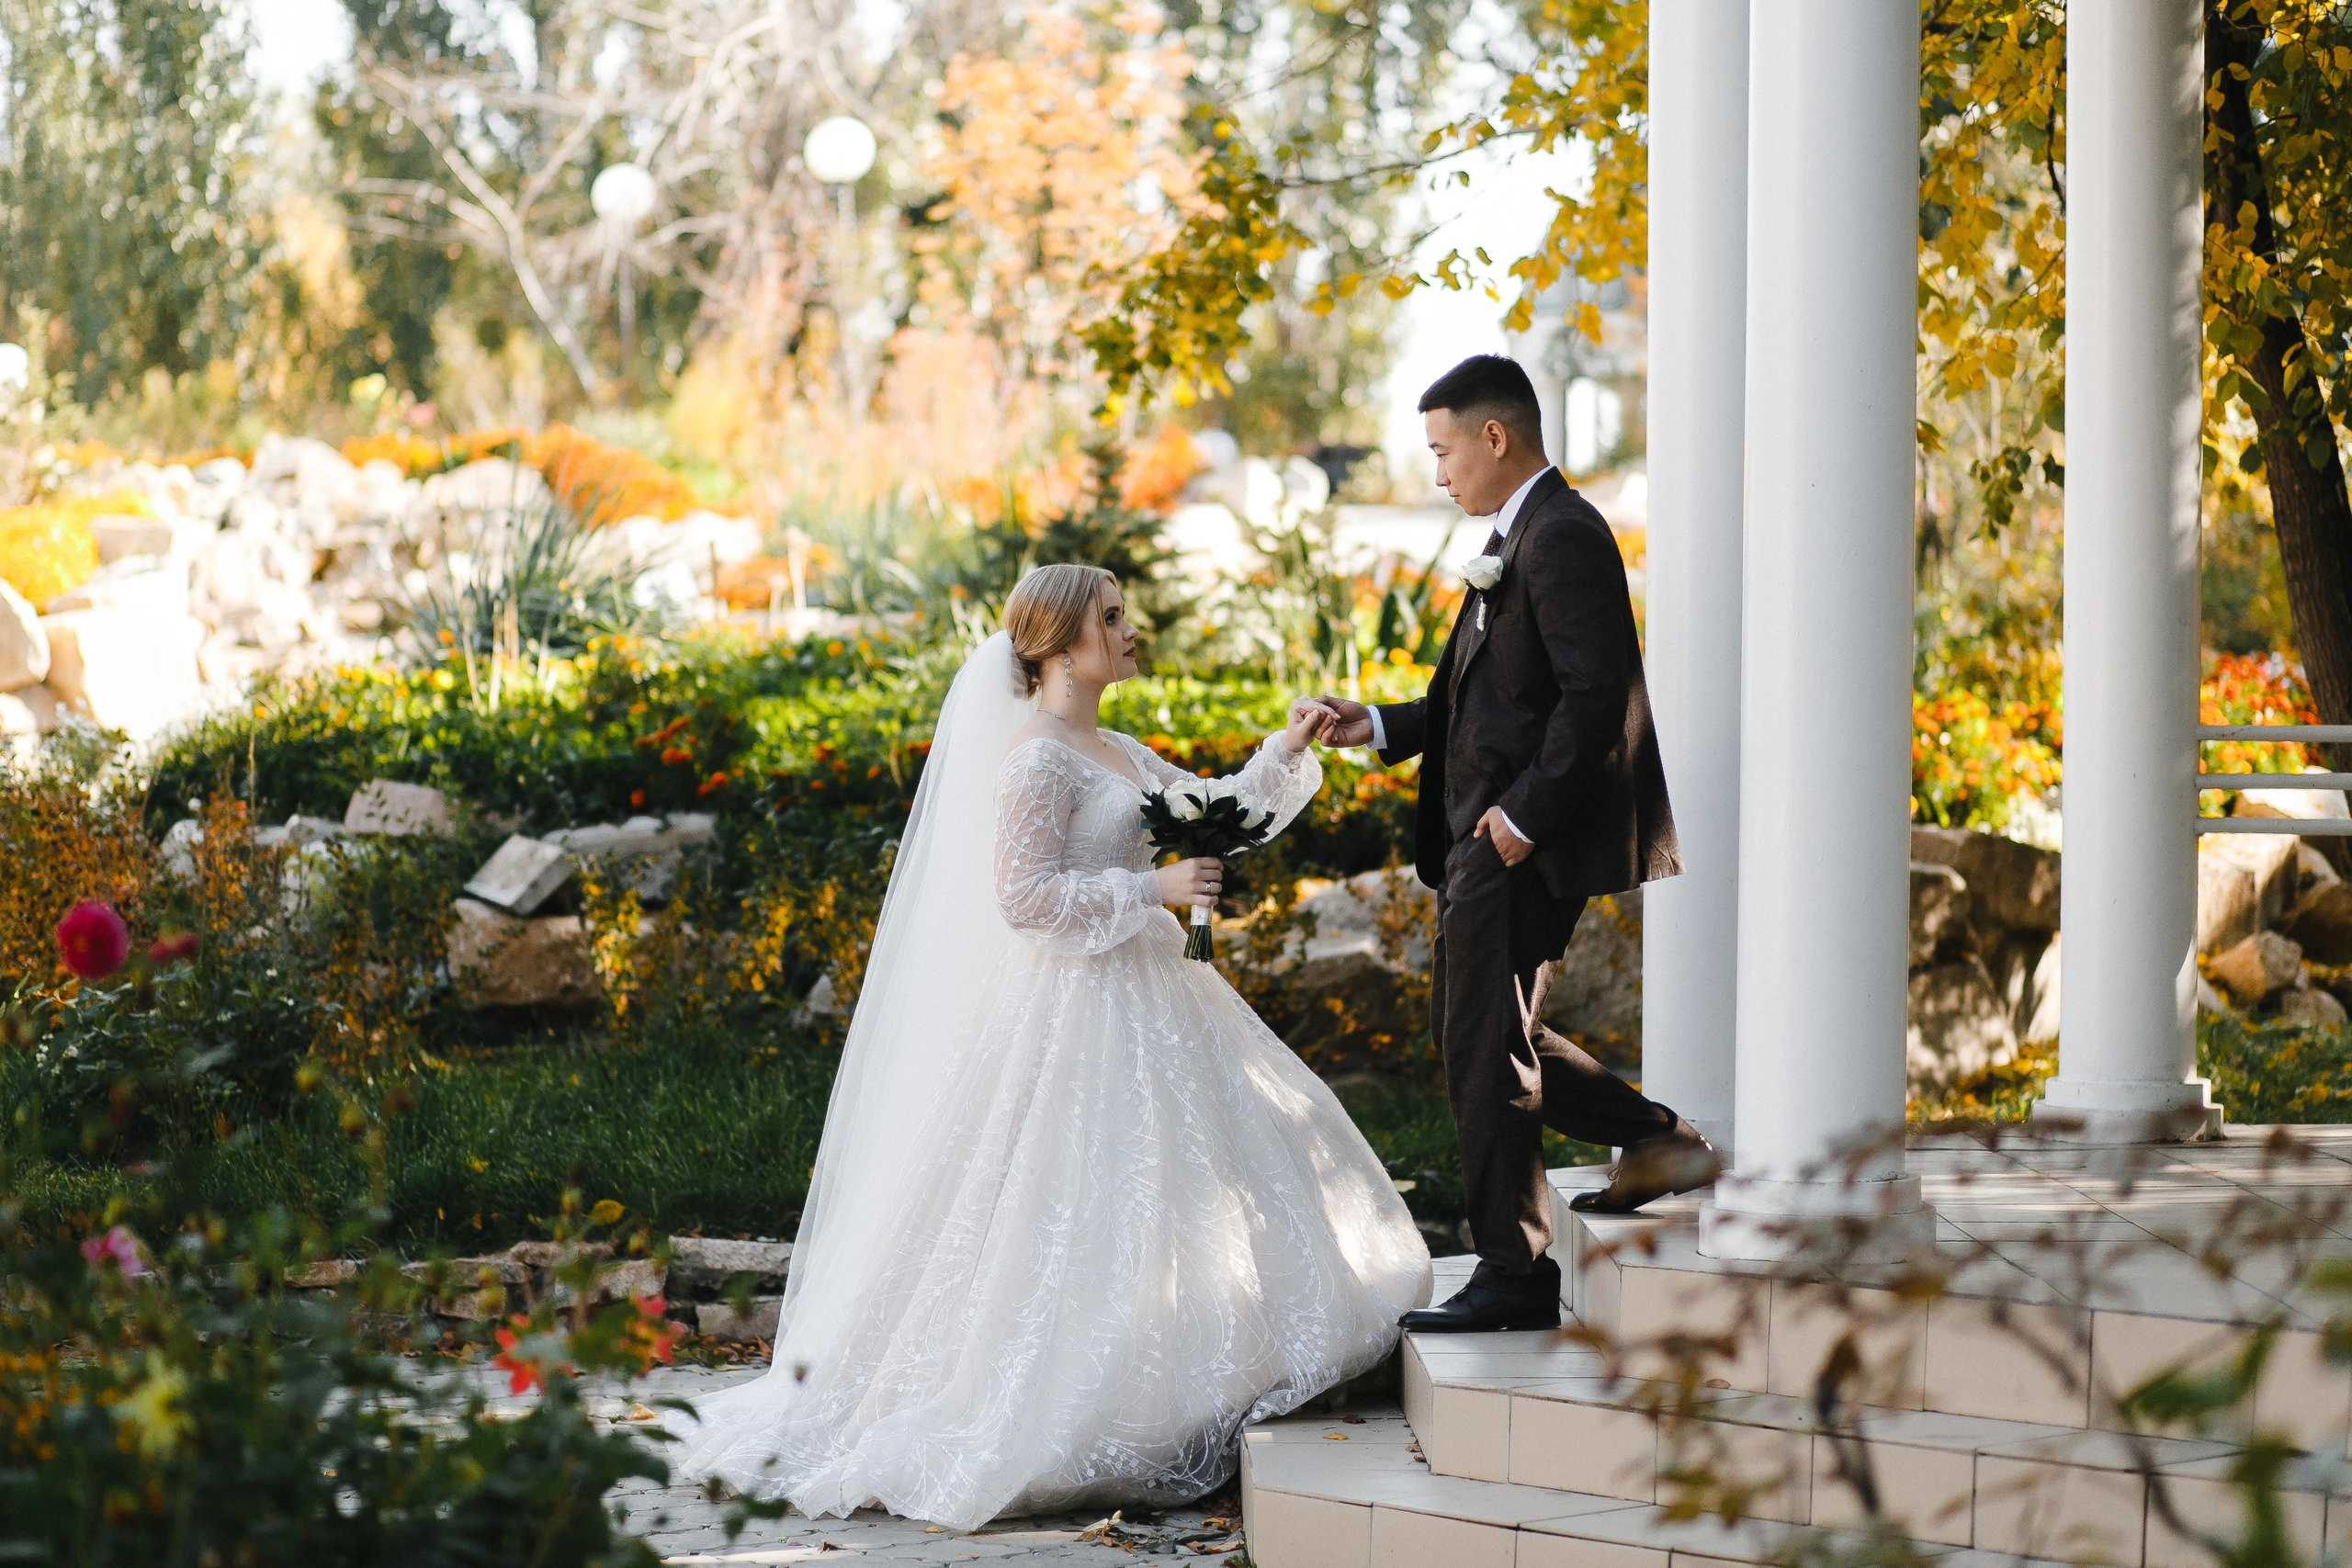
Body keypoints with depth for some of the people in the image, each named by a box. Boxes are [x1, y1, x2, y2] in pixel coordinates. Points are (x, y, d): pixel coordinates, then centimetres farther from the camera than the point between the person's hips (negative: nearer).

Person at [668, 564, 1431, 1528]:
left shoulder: (1118, 754, 15)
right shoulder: (1036, 756, -14)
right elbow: (1023, 897, -20)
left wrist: (1285, 754, 8)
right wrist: (1151, 891, -20)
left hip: (1142, 997, 10)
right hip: (1075, 1010, -10)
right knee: (1084, 1213, -8)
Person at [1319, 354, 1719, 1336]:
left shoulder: (1562, 536, -15)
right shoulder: (1520, 538, 17)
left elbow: (1595, 696, -22)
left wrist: (1525, 815, -21)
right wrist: (1381, 727, 11)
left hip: (1525, 845, -11)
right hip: (1486, 833, 11)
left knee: (1486, 1050, -3)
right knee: (1467, 1032, 16)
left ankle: (1514, 1274, 6)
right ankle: (1658, 1143, 23)